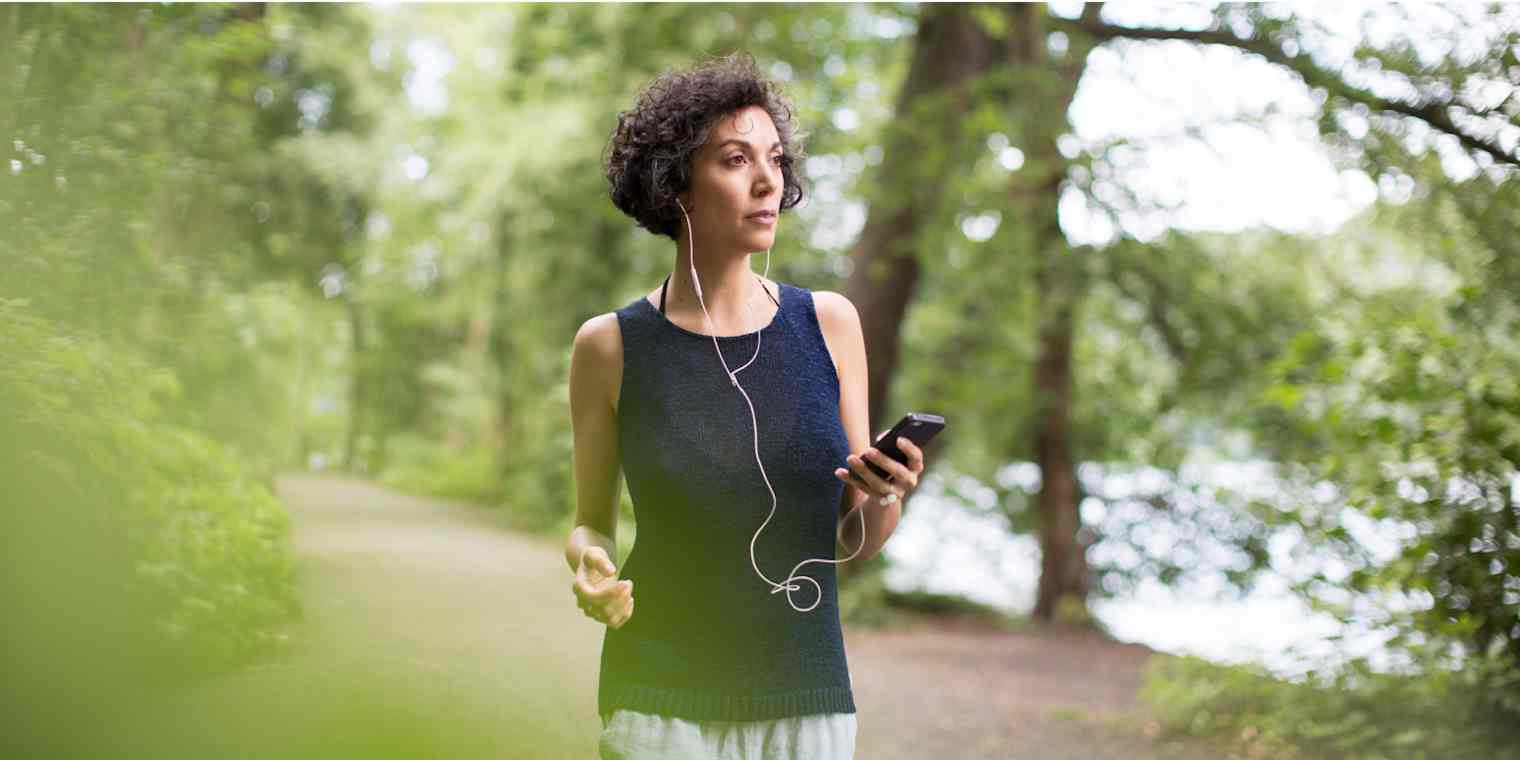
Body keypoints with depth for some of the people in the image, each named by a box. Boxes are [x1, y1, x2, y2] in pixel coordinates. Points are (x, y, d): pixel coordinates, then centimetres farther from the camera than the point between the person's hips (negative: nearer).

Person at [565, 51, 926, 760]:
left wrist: (885, 497, -14)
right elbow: (590, 522, 8)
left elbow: (852, 541, 6)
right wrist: (591, 569, -13)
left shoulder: (828, 323, 1)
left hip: (811, 702, 2)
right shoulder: (611, 346, -4)